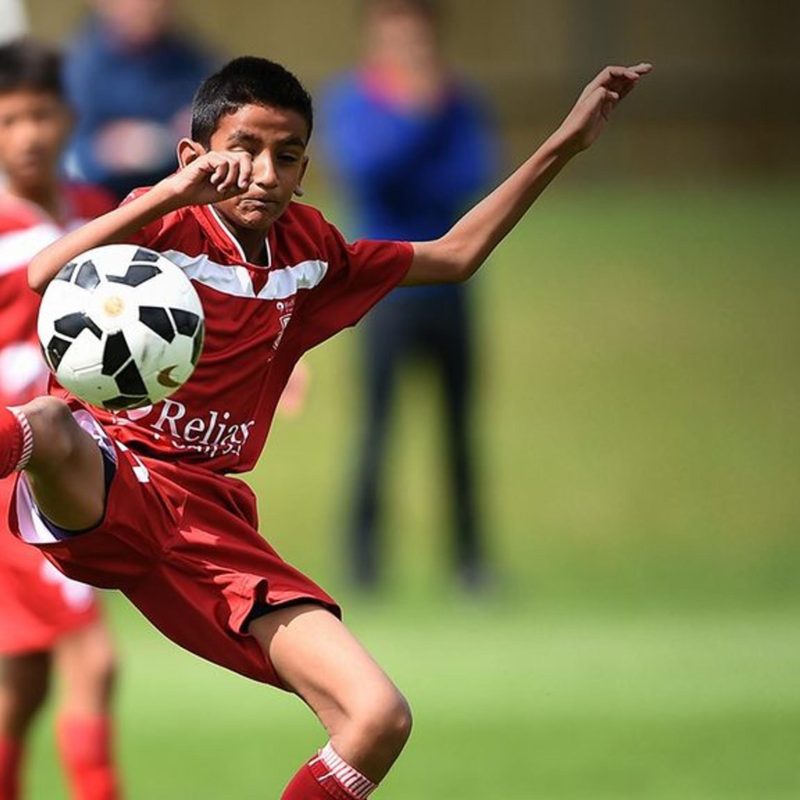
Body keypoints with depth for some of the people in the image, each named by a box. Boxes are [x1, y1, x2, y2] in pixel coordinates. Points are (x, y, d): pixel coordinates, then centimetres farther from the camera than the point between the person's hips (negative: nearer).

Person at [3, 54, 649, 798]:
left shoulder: (309, 251, 14)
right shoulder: (167, 228, -5)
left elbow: (455, 255, 28)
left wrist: (566, 143, 25)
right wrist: (171, 194, -33)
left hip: (209, 521, 6)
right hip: (95, 488, -6)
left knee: (379, 719, -11)